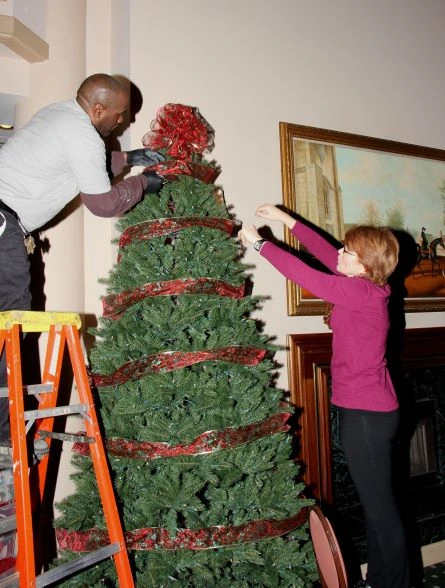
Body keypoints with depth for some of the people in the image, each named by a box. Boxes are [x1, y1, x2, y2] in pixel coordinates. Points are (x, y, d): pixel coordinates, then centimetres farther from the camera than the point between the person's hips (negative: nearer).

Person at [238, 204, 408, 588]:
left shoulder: (361, 291, -19)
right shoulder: (368, 287, 7)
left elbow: (305, 275, -17)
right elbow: (327, 255, 13)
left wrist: (259, 243, -7)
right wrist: (287, 221, 15)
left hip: (366, 413, -10)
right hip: (369, 409, 10)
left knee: (379, 506, 3)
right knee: (376, 502, 18)